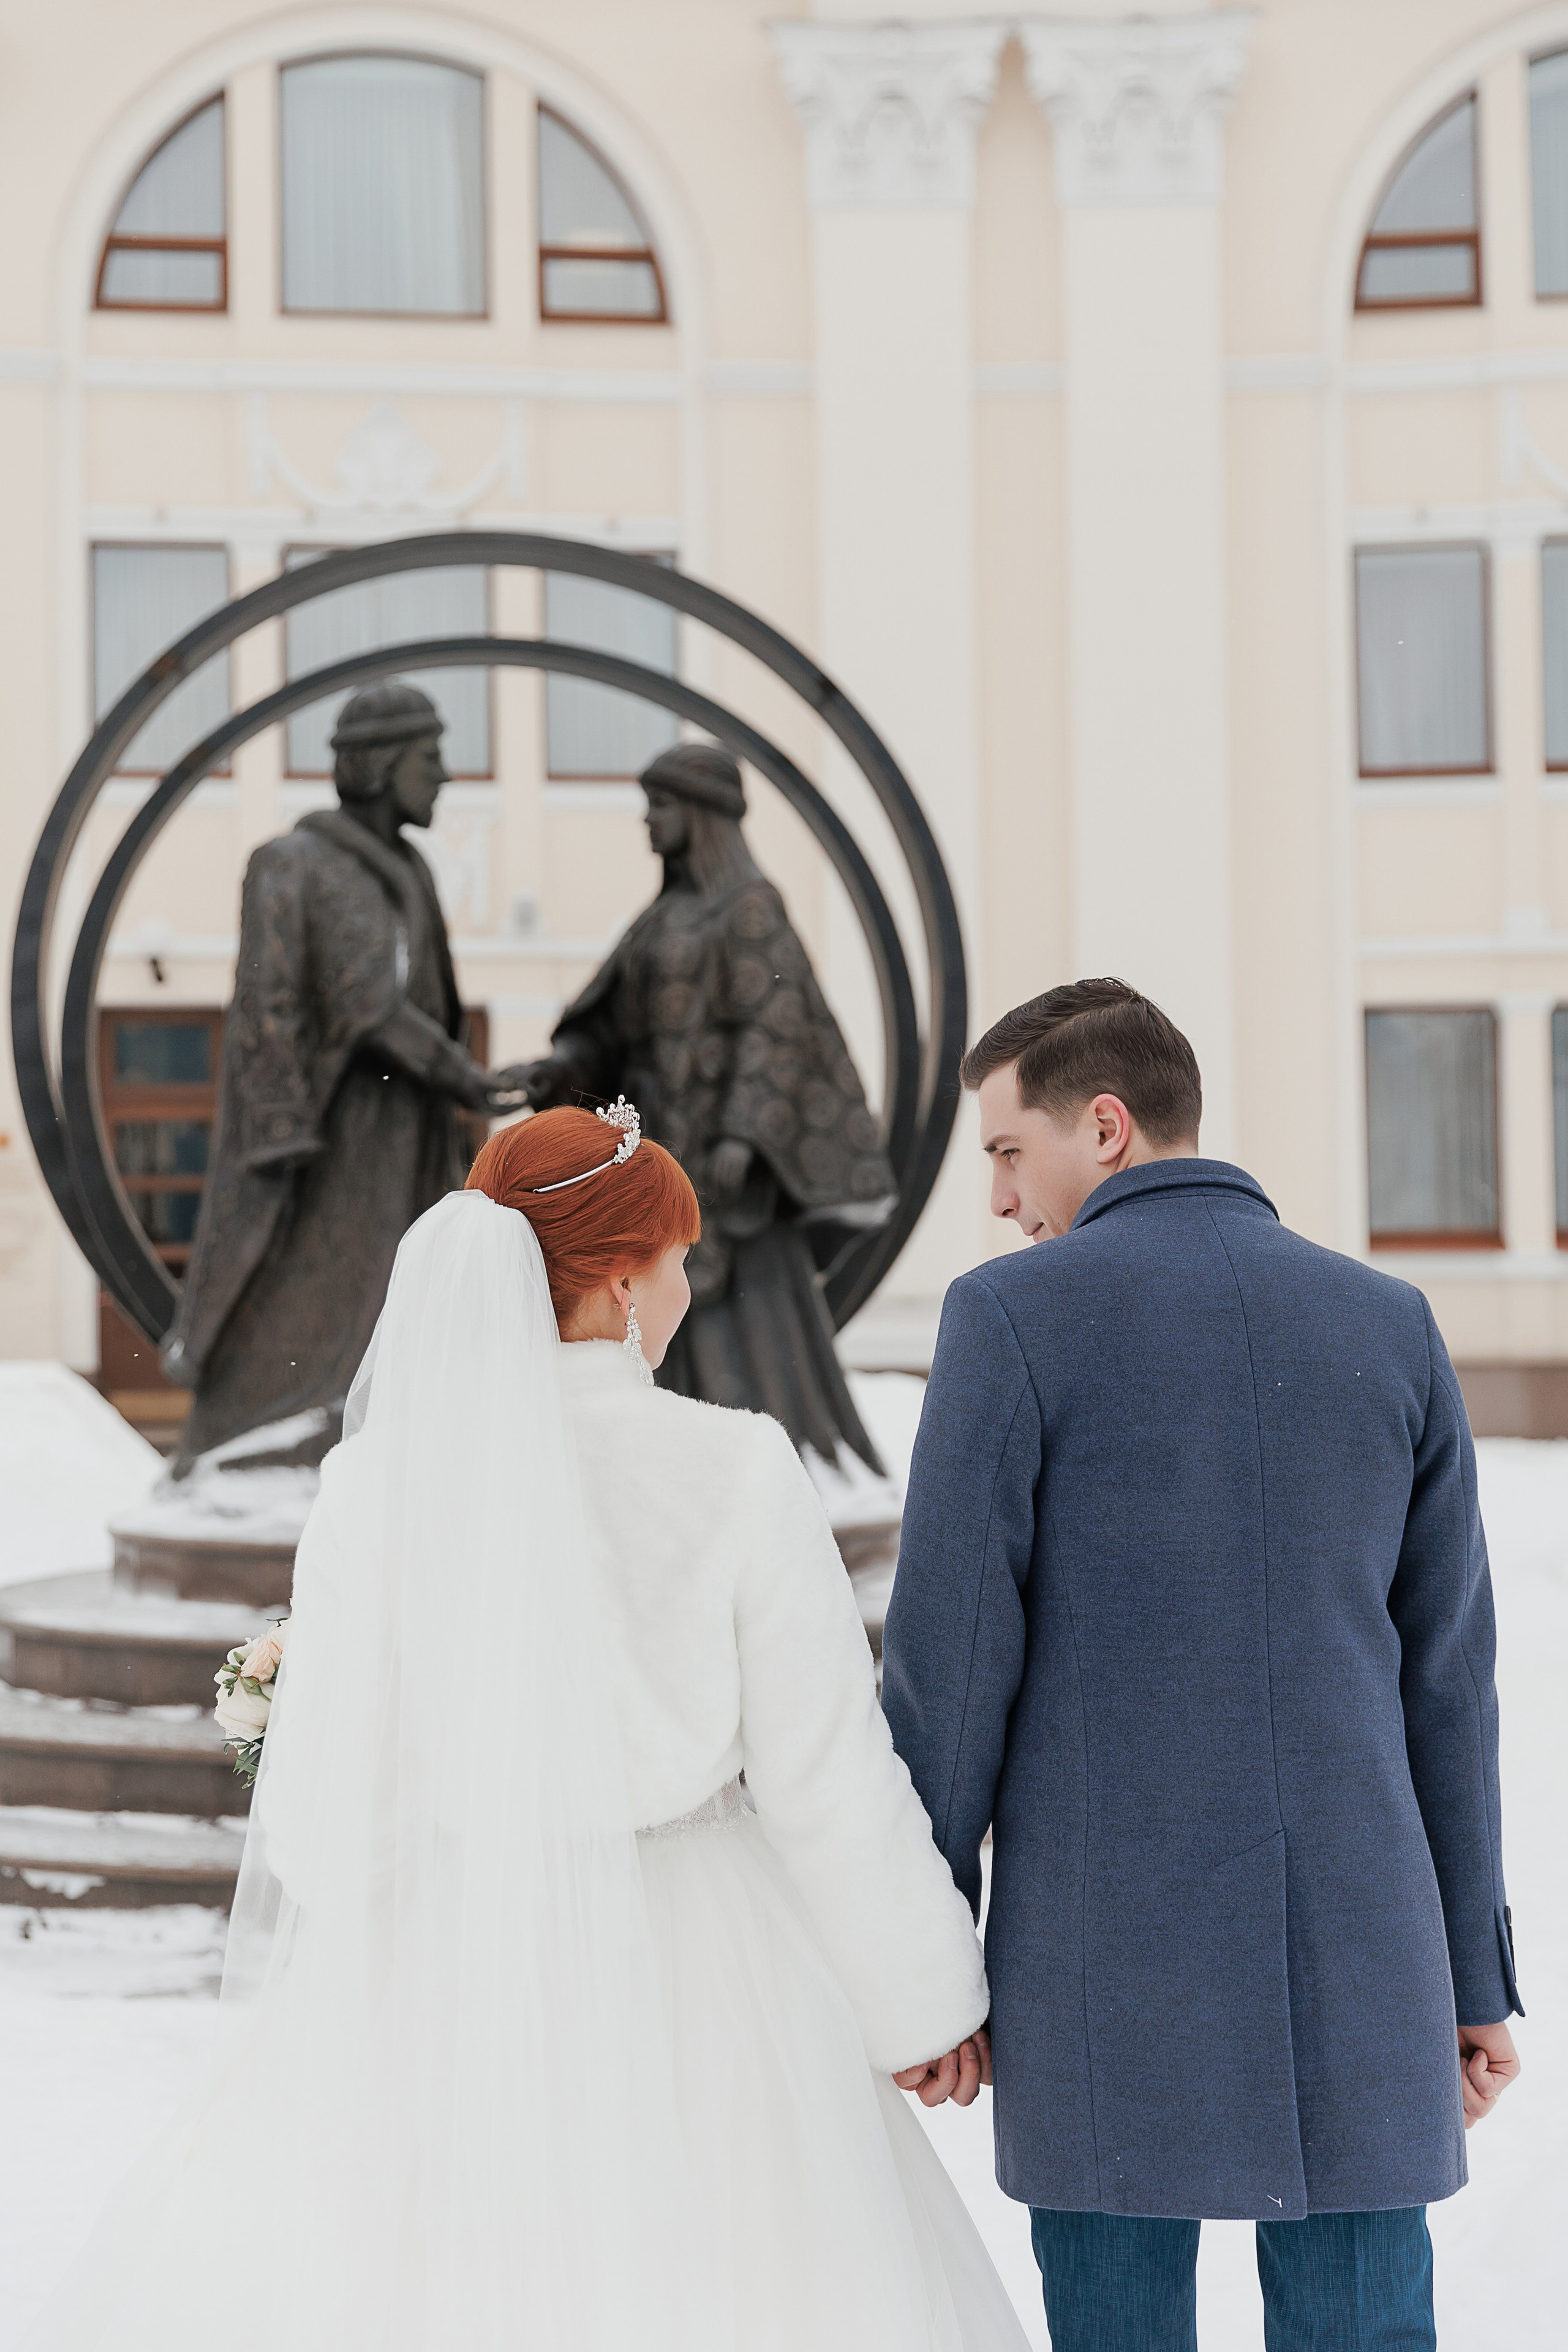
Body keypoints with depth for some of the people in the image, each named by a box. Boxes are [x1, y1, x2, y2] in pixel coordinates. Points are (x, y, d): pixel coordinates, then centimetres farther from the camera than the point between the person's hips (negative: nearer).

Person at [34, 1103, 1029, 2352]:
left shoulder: (377, 1482, -7)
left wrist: (281, 2037, 13)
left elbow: (324, 1779, -2)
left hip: (449, 1977, 2)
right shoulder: (736, 1475, -12)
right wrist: (929, 2000, 5)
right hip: (684, 1993, -1)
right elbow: (830, 1778, -9)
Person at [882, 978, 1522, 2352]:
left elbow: (951, 1662, -9)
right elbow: (1442, 1683, 7)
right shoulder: (1390, 1328, 5)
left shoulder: (1012, 1319, -8)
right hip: (1346, 1949, 3)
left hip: (1112, 1948, -3)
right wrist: (1476, 1973, 14)